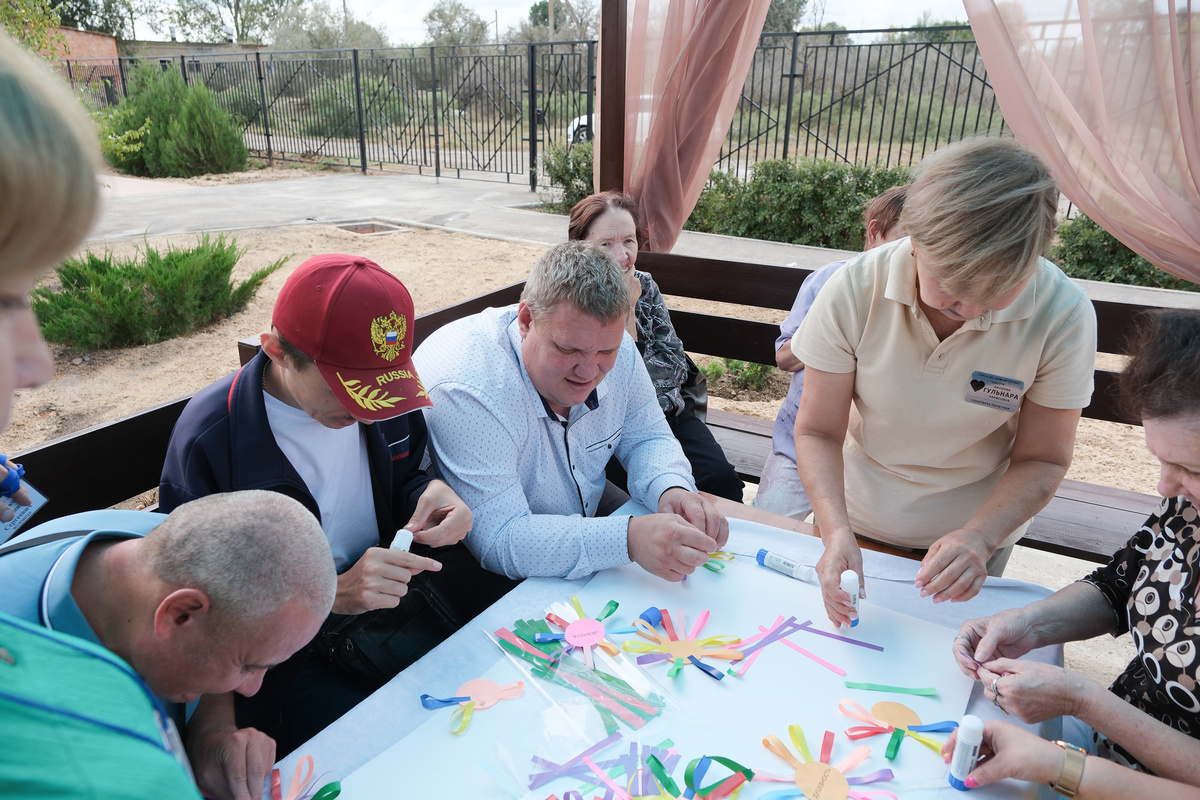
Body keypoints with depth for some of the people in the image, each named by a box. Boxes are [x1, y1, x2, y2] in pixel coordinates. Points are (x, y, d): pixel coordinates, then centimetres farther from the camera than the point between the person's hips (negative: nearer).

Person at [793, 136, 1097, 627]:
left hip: (975, 534, 0)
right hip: (855, 521, 1)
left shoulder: (1063, 315, -25)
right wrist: (836, 530, -34)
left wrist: (980, 538, -31)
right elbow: (817, 432, -18)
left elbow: (1042, 459, -14)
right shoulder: (853, 291, -26)